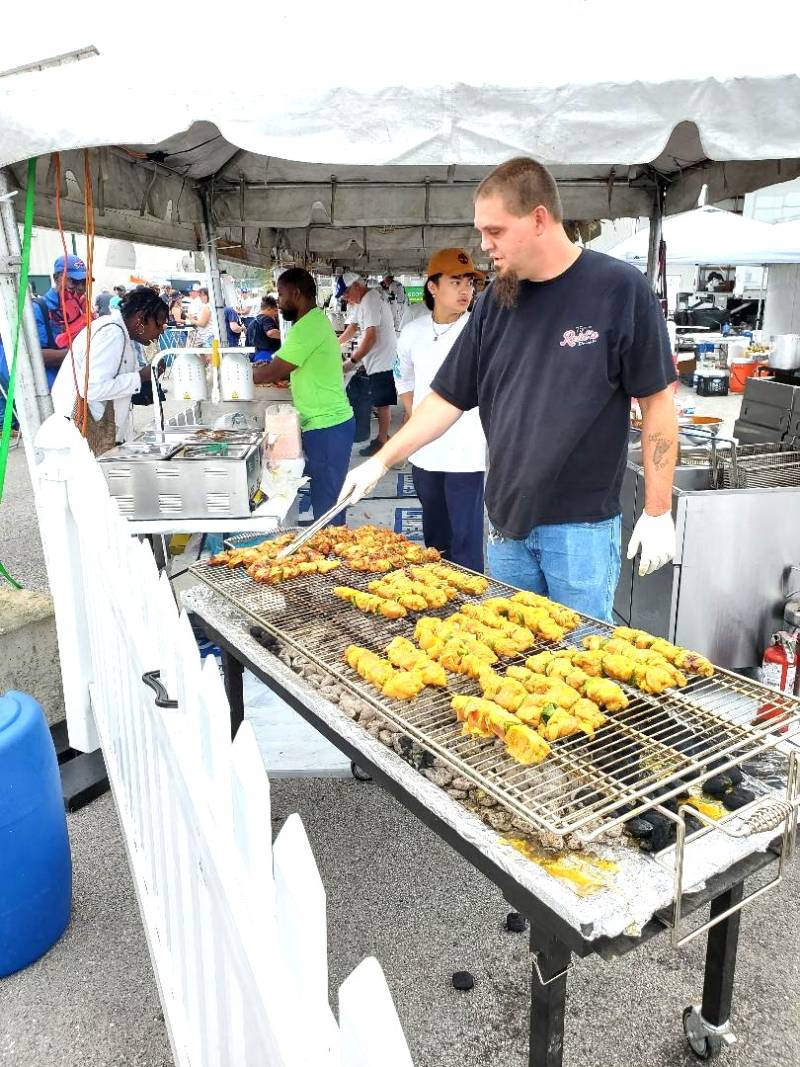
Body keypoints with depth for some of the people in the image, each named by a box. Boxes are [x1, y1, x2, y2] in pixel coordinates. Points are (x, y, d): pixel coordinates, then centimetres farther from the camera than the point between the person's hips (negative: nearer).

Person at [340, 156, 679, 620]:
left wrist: (658, 512, -7)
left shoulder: (620, 288, -8)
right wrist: (380, 461, 3)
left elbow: (658, 401, -6)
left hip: (582, 526, -4)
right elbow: (448, 399, 10)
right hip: (508, 523, 5)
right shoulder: (495, 304, 4)